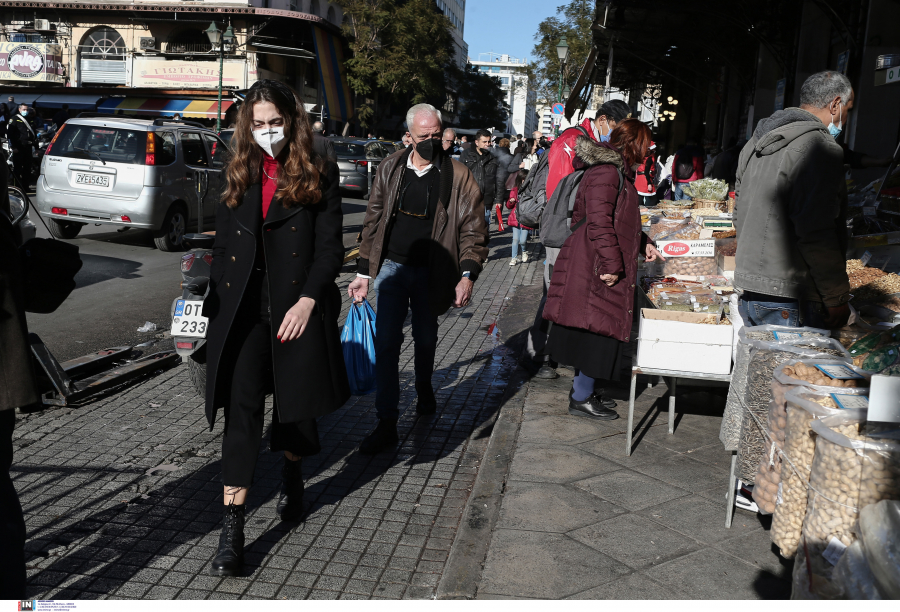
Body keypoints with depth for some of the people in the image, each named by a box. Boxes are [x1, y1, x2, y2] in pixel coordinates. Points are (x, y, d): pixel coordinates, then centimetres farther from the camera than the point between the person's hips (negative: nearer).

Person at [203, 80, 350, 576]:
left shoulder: (319, 176, 0)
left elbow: (330, 249, -5)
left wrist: (307, 302, -16)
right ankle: (232, 530, -2)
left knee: (296, 404, 14)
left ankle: (292, 477, 44)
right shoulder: (238, 176, 11)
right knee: (241, 409, -6)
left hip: (297, 308, -2)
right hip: (243, 311, 2)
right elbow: (223, 246, 13)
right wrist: (217, 306, 6)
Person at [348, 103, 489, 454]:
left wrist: (468, 274, -18)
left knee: (425, 338, 15)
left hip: (430, 273, -1)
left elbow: (473, 228, -6)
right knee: (386, 341, -6)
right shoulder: (391, 169, 3)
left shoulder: (457, 176, -5)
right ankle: (387, 423, -1)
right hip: (392, 267, 1)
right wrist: (363, 272, 8)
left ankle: (424, 388, 47)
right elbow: (374, 221, 9)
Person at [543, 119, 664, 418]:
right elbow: (599, 222, -23)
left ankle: (583, 388, 27)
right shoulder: (606, 172, -16)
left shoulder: (617, 171, 19)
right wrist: (611, 264, -23)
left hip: (597, 266, 11)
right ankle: (581, 399, 6)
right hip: (596, 268, -11)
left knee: (597, 330, 16)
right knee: (597, 328, -4)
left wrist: (643, 244, 23)